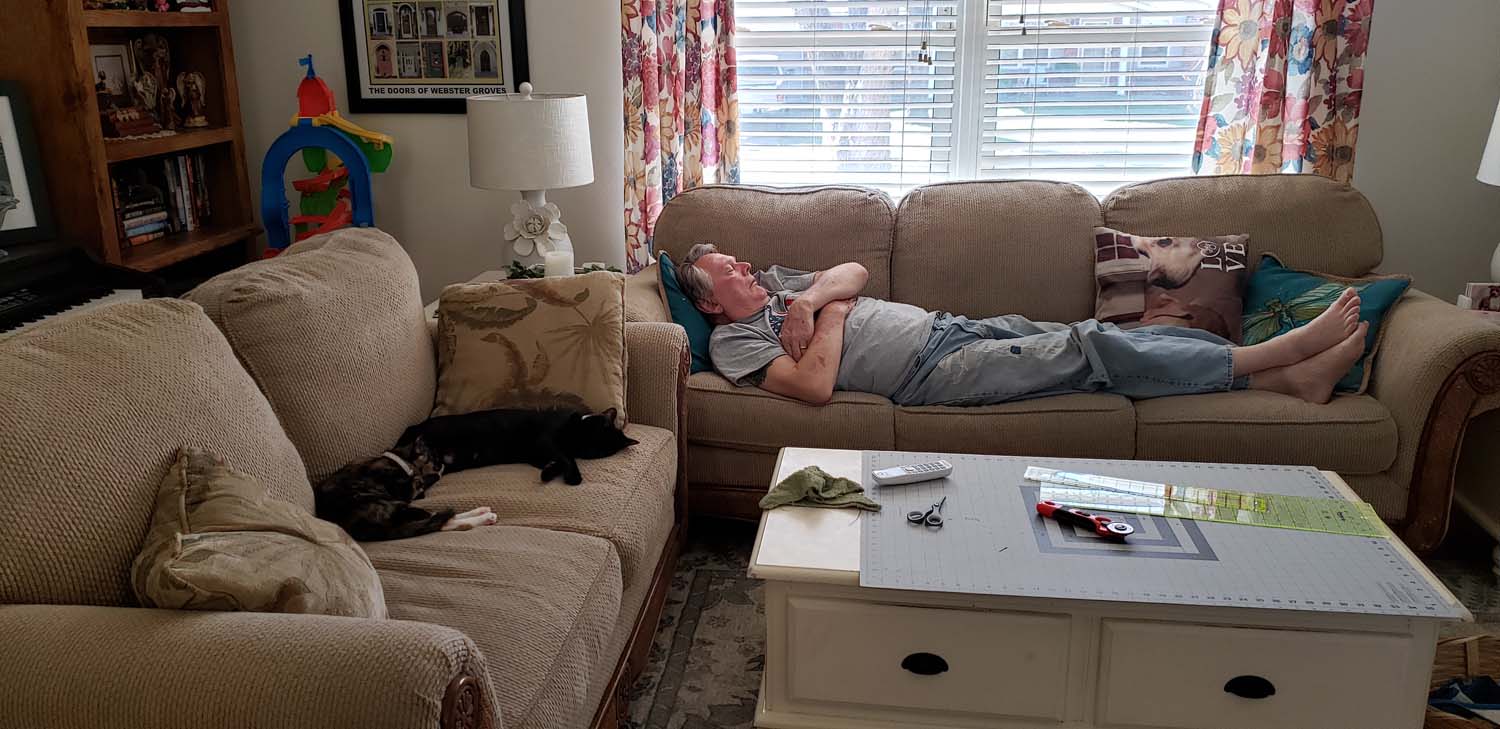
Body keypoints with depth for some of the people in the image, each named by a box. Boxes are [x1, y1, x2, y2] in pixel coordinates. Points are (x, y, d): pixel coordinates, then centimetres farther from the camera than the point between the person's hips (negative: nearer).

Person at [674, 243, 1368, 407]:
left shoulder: (776, 282, 22)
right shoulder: (734, 341, -4)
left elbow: (853, 272, 13)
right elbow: (815, 384, -21)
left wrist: (815, 296, -7)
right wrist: (833, 312, -7)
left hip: (946, 327, 8)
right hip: (932, 372, -8)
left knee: (1095, 335, -5)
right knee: (1088, 349, -15)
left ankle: (1290, 376, -5)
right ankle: (1276, 354, -7)